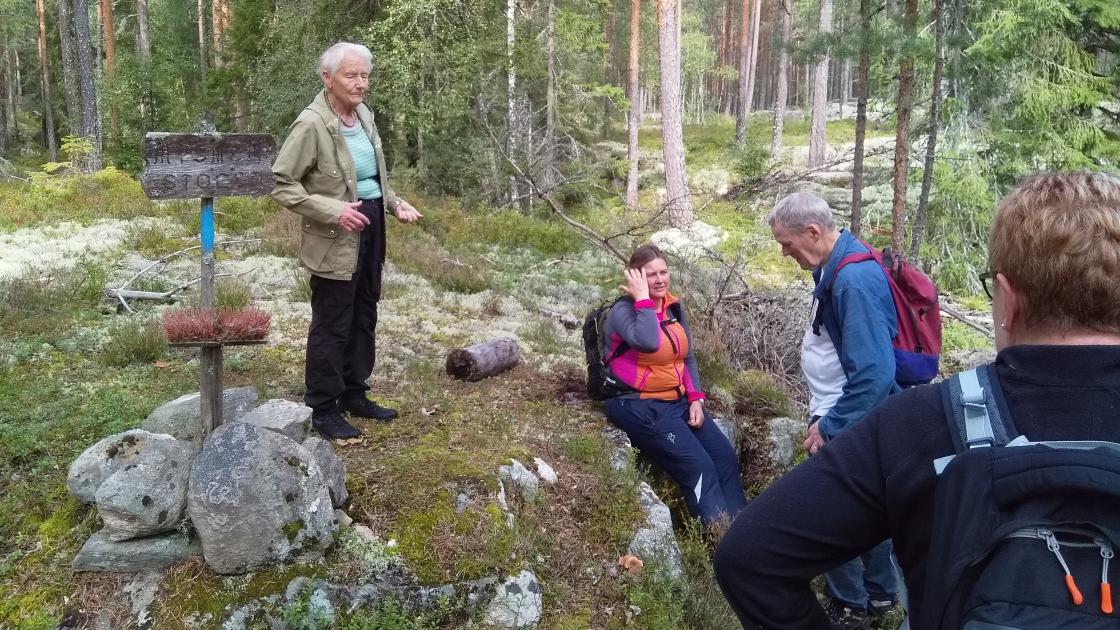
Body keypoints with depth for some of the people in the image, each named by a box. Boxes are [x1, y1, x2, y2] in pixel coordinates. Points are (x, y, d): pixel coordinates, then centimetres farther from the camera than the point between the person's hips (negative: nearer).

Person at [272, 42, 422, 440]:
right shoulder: (311, 124, -18)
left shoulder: (364, 115, 7)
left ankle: (354, 395, 32)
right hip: (335, 239, -8)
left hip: (371, 231, 8)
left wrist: (394, 203, 4)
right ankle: (322, 409, 16)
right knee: (331, 326, 2)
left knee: (364, 319, 17)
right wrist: (332, 211, -25)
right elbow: (281, 185, -17)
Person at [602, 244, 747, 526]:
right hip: (640, 406, -8)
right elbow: (648, 343, -35)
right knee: (699, 467, -16)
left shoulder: (674, 307, 9)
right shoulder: (623, 311, -14)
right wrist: (643, 298, -24)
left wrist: (695, 399, 2)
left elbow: (687, 357, 15)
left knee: (725, 456, -1)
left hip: (678, 400, 8)